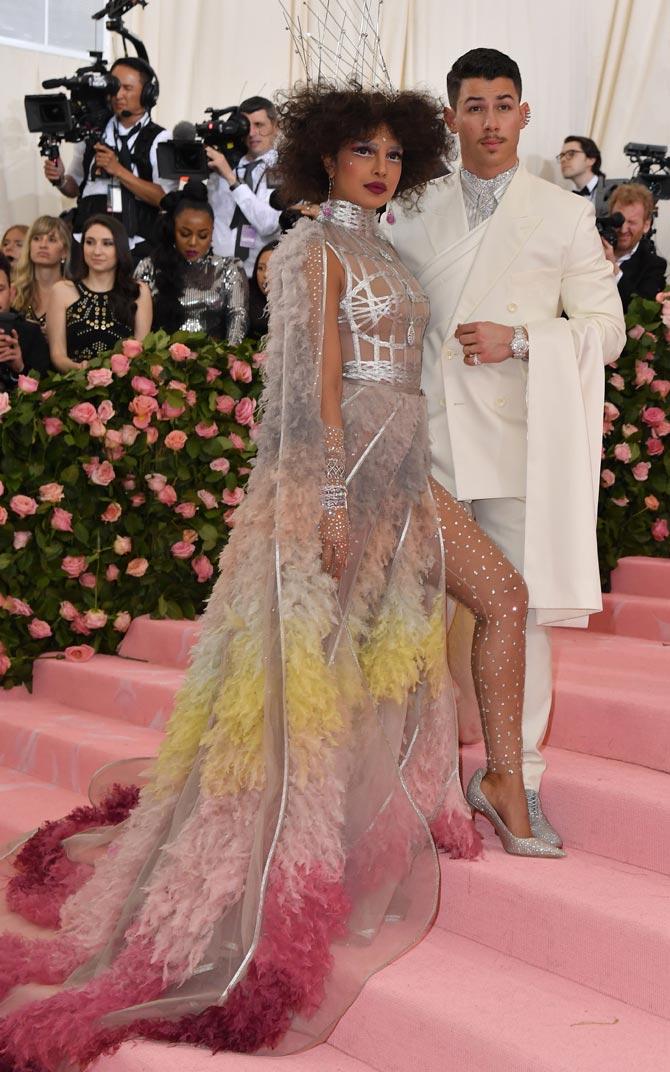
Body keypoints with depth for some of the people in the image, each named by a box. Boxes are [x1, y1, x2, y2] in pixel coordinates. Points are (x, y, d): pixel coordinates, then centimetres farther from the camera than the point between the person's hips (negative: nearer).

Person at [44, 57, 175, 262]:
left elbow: (164, 198, -11)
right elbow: (74, 187, 20)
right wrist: (61, 180, -2)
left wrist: (118, 170, -15)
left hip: (134, 247, -3)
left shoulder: (159, 139, 1)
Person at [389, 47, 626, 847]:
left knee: (520, 614, -3)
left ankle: (518, 784, 9)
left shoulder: (565, 215, 8)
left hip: (517, 440, -2)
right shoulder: (411, 213, 13)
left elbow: (606, 328, 4)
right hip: (427, 438, 2)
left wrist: (519, 341, -10)